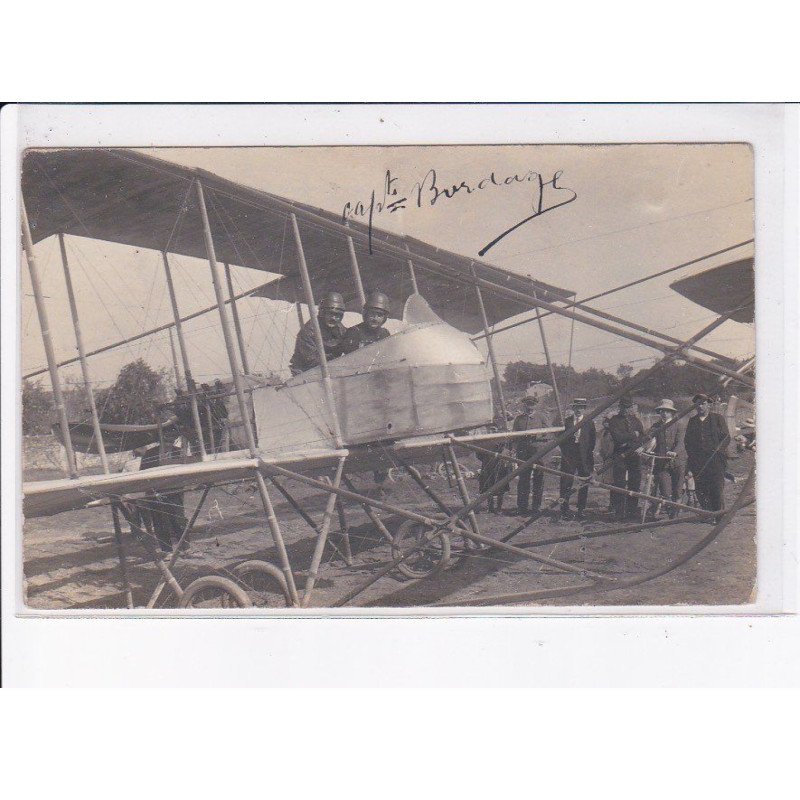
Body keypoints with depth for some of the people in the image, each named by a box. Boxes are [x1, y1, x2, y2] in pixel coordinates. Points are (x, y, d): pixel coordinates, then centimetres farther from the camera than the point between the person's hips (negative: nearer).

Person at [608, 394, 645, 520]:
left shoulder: (636, 420, 16)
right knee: (620, 486, -5)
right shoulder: (614, 420, 2)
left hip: (635, 456, 4)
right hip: (620, 457, -4)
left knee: (635, 484, 2)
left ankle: (632, 511, 10)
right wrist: (633, 436, -4)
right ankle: (619, 513, -3)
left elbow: (642, 436, 7)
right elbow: (617, 437, -12)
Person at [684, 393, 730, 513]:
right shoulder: (692, 421, 19)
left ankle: (718, 511, -1)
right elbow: (687, 440, 18)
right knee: (700, 489, -1)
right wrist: (690, 454, 3)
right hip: (698, 460, 3)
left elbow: (726, 437, 4)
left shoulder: (718, 418, 9)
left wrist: (718, 450, -11)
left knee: (716, 486, -7)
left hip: (715, 459, -3)